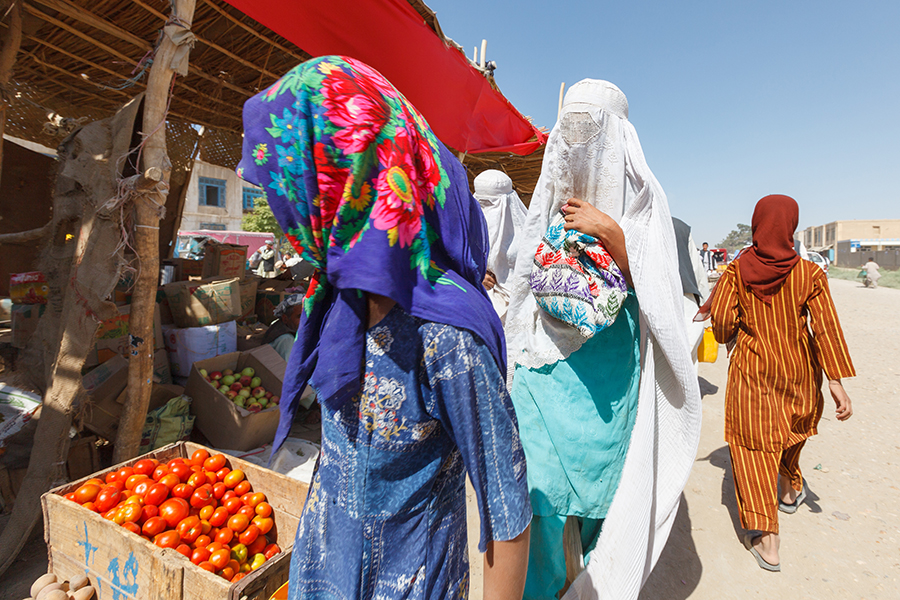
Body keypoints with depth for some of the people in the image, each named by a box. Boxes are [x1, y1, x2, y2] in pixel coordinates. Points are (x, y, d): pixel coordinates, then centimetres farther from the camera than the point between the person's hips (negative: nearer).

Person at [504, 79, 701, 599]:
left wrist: (607, 230, -17)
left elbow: (653, 285, -7)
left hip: (607, 358, -3)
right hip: (548, 356, 3)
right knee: (537, 474, 6)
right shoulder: (552, 195, 11)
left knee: (599, 472, 9)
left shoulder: (640, 196, 0)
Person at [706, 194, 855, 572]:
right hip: (797, 369, 3)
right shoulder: (809, 273, -8)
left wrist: (729, 336, 8)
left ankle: (767, 539, 3)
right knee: (793, 427, 28)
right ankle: (790, 488, 53)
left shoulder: (736, 271, -11)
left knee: (753, 444, 4)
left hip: (751, 369, -2)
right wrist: (836, 381, -9)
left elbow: (721, 319, -15)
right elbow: (825, 327, -11)